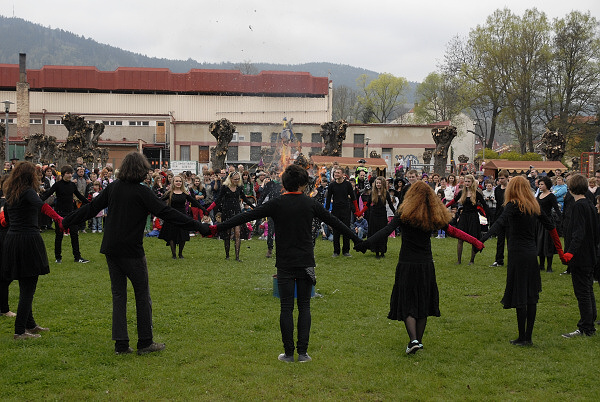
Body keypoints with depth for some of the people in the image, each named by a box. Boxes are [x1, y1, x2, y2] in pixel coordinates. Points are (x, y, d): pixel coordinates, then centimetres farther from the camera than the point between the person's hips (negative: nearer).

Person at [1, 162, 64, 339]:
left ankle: (30, 324, 31)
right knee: (28, 287, -3)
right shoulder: (27, 192, -11)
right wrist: (58, 219, -46)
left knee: (25, 286, 19)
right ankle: (20, 331, -3)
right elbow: (41, 205, -31)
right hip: (28, 240, -8)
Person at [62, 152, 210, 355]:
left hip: (110, 249, 6)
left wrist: (68, 220, 26)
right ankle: (145, 342, 9)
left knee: (118, 294, 10)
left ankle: (120, 343, 9)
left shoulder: (113, 187, 3)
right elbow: (167, 213, -15)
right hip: (131, 250, -5)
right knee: (142, 294, 6)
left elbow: (91, 208, 11)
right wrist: (198, 226, -14)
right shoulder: (142, 192, -12)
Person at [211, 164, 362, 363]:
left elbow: (247, 216, -6)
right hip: (306, 262, 1)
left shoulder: (276, 204, -6)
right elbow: (334, 221, 8)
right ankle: (303, 352, 6)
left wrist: (218, 227, -1)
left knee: (286, 307, 3)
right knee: (304, 306, 8)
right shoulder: (310, 203, 0)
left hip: (285, 263, -1)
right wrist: (356, 239, 19)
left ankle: (288, 353, 5)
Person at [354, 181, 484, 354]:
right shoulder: (434, 216, 3)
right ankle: (419, 340, 22)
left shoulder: (404, 214, -8)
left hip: (407, 264, -3)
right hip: (426, 265, 3)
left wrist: (366, 243, -25)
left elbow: (386, 230, -19)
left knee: (407, 303, 3)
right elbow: (453, 231, 11)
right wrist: (476, 242, 23)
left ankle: (413, 340, -13)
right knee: (423, 302, 16)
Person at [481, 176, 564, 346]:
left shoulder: (513, 205, -9)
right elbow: (550, 226, 17)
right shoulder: (534, 206, 11)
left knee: (519, 296, -2)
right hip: (532, 253, 7)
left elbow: (500, 222, -25)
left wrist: (483, 238, -38)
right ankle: (528, 337, 15)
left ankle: (522, 337, 2)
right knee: (531, 296, 9)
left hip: (518, 254, -6)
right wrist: (560, 250, 26)